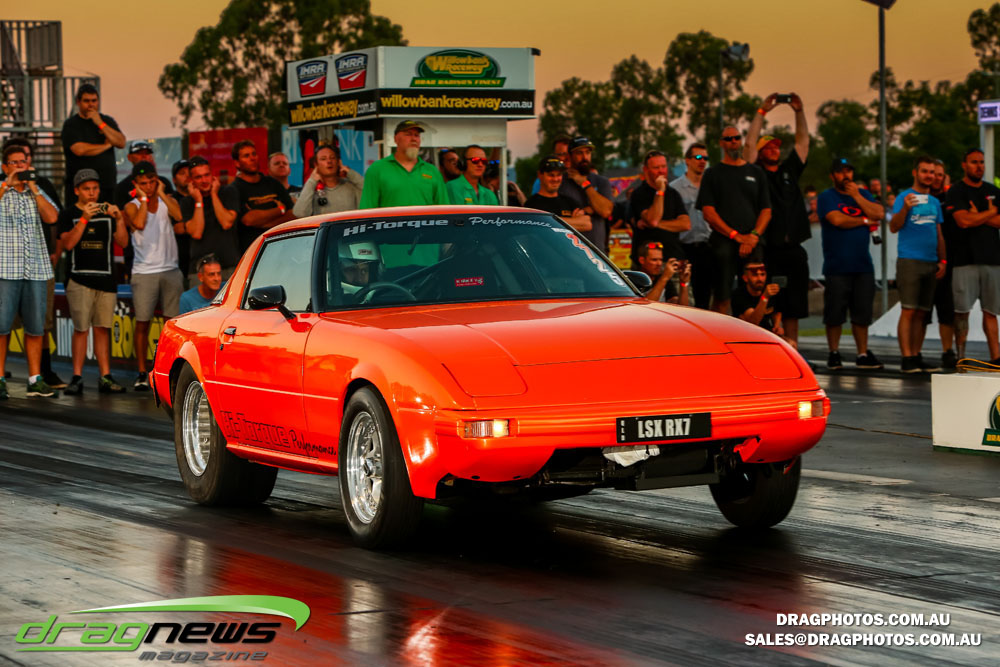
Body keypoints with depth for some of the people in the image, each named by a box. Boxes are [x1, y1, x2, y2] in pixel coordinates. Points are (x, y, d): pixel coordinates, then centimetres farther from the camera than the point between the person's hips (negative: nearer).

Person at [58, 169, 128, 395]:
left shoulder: (107, 212, 14)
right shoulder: (69, 214, 5)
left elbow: (123, 242, 6)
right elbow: (68, 243, -11)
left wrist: (119, 220, -10)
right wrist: (84, 219, -20)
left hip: (106, 279, 3)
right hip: (80, 279, -3)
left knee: (102, 329, 5)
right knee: (81, 329, -7)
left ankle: (105, 378, 6)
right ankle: (77, 378, -4)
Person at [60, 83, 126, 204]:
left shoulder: (108, 121, 16)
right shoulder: (71, 125, 2)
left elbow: (121, 143, 2)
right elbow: (79, 149, -13)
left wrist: (100, 124, -6)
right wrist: (106, 145, -1)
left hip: (108, 185, 4)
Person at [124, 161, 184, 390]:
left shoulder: (167, 201, 10)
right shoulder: (132, 206, 2)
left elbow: (179, 217, -11)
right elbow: (139, 223, -20)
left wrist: (161, 194, -6)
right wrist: (144, 199, -8)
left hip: (170, 269, 2)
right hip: (144, 271, -2)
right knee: (142, 323, -2)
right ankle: (142, 373, 4)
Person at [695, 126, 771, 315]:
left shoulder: (756, 173, 18)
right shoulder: (713, 174, 9)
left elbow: (766, 210, 13)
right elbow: (708, 213, 0)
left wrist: (754, 236, -5)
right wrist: (737, 236, -8)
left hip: (753, 244, 2)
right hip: (723, 243, -2)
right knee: (722, 298, -8)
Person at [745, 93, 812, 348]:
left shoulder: (790, 170, 18)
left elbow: (803, 140, 18)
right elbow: (749, 144, -6)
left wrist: (799, 111, 8)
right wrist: (762, 111, -6)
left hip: (793, 248, 5)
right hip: (767, 248, -5)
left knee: (793, 305, 6)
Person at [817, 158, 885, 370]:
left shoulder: (863, 194, 16)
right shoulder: (826, 197, 1)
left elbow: (878, 214, 1)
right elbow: (837, 219, -15)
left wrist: (857, 196, -5)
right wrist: (864, 220, -3)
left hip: (863, 265, 4)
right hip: (837, 266, -4)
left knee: (862, 313, 5)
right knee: (835, 313, -2)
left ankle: (863, 354, 10)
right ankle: (834, 354, 8)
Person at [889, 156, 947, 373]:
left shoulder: (935, 202, 18)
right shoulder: (905, 197, 0)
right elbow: (893, 227, -9)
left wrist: (942, 260, 12)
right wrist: (904, 209, -26)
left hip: (931, 263, 6)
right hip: (909, 261, -6)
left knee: (922, 313, 7)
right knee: (909, 311, -10)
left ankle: (916, 357, 11)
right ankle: (907, 359, -11)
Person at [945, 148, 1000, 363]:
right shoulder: (956, 192, 0)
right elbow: (963, 221, -14)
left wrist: (978, 217, -7)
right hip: (965, 259, -4)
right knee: (962, 310, -6)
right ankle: (961, 356, -2)